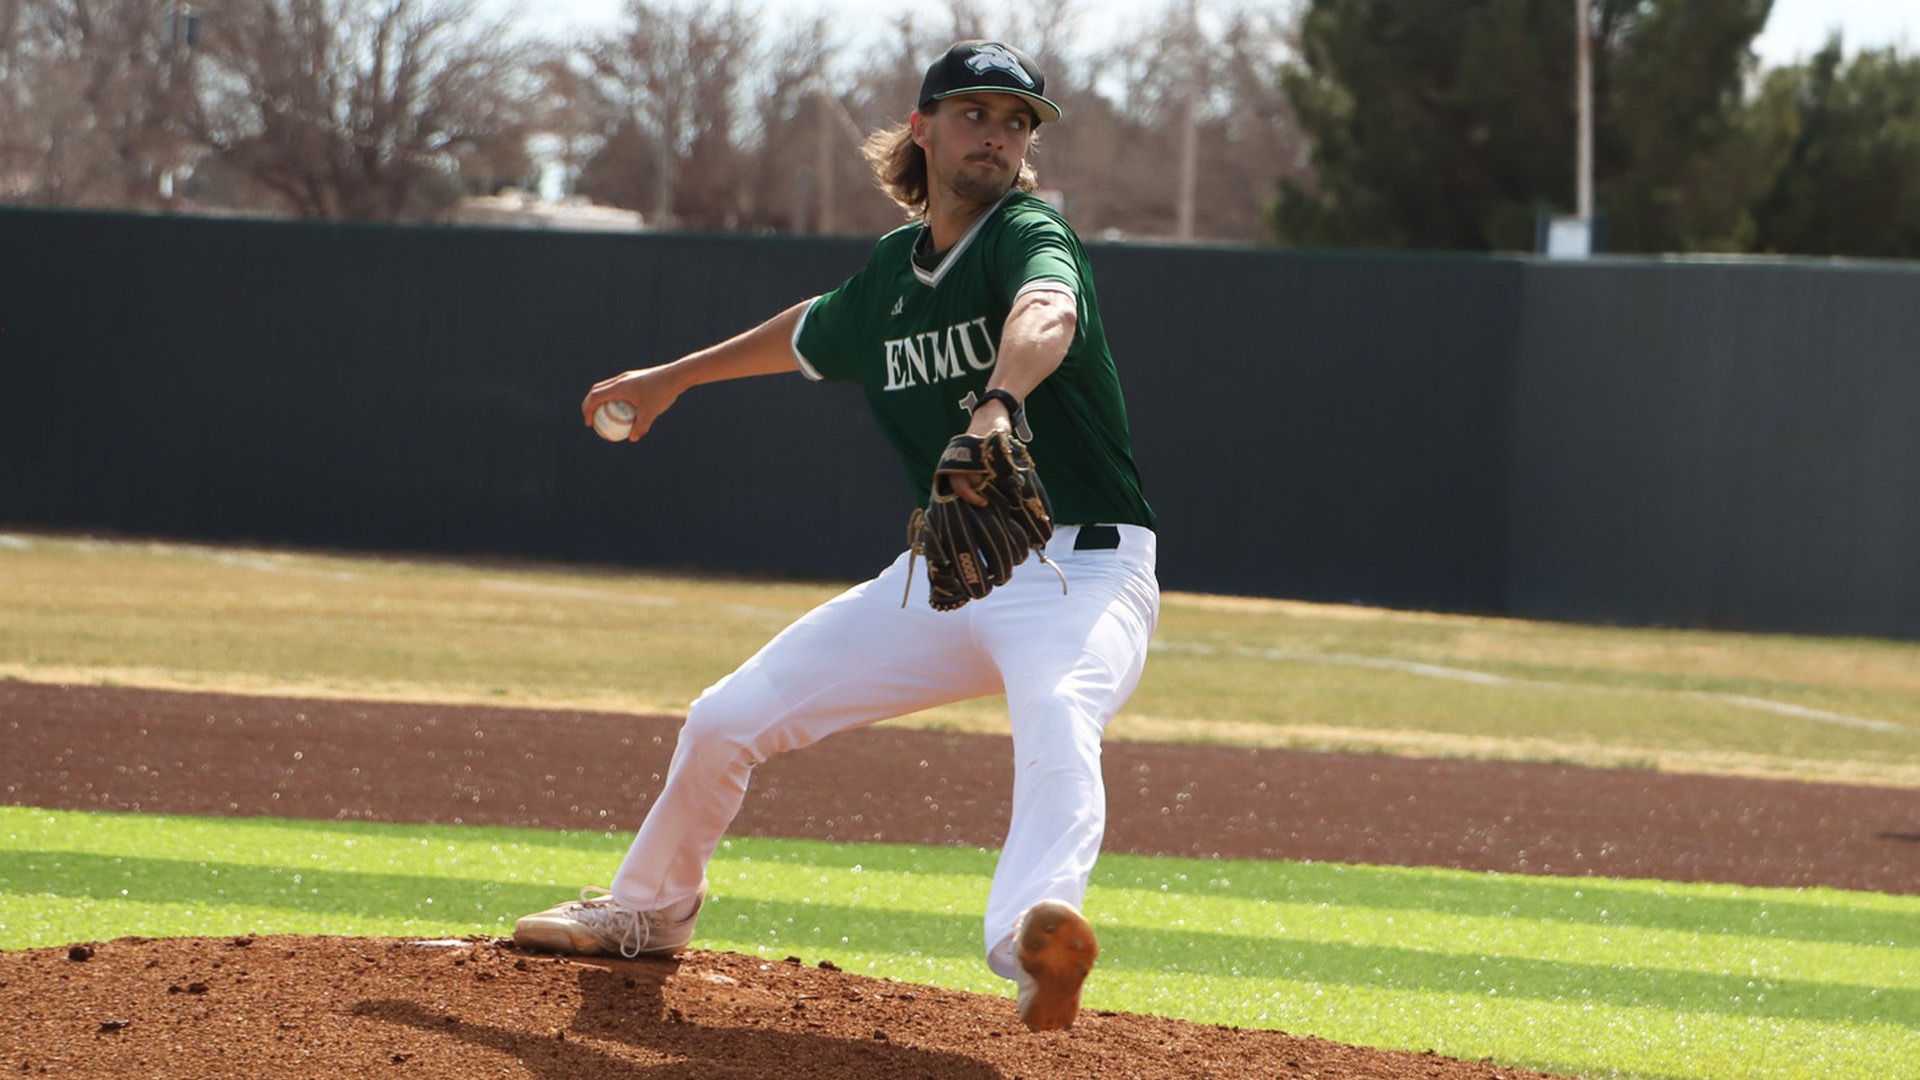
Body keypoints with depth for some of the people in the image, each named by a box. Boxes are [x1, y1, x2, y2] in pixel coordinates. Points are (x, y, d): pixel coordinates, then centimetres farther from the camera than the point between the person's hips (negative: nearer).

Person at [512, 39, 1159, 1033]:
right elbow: (813, 334, 33)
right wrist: (677, 376, 45)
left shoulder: (1027, 235, -13)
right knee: (725, 722, 12)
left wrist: (998, 408, -59)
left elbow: (1047, 315, -38)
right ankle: (647, 913, 38)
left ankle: (1032, 936, -67)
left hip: (1077, 571, -7)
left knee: (1058, 724, -40)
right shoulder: (890, 273, 9)